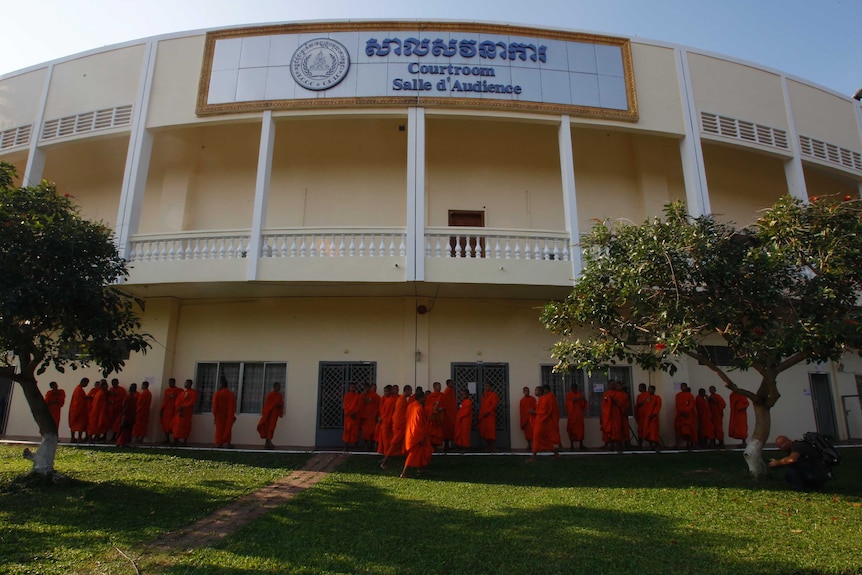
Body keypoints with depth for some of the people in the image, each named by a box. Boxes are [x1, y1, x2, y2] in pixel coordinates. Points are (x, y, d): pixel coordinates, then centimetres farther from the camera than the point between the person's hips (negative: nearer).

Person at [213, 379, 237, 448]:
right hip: (229, 416, 0)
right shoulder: (231, 394, -4)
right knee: (228, 429, 4)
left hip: (219, 416, 0)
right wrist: (233, 414, 4)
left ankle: (219, 443, 5)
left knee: (219, 429, 7)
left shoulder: (216, 394, -6)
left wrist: (214, 415, 1)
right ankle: (227, 442, -1)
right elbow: (233, 406, -3)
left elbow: (214, 406, -6)